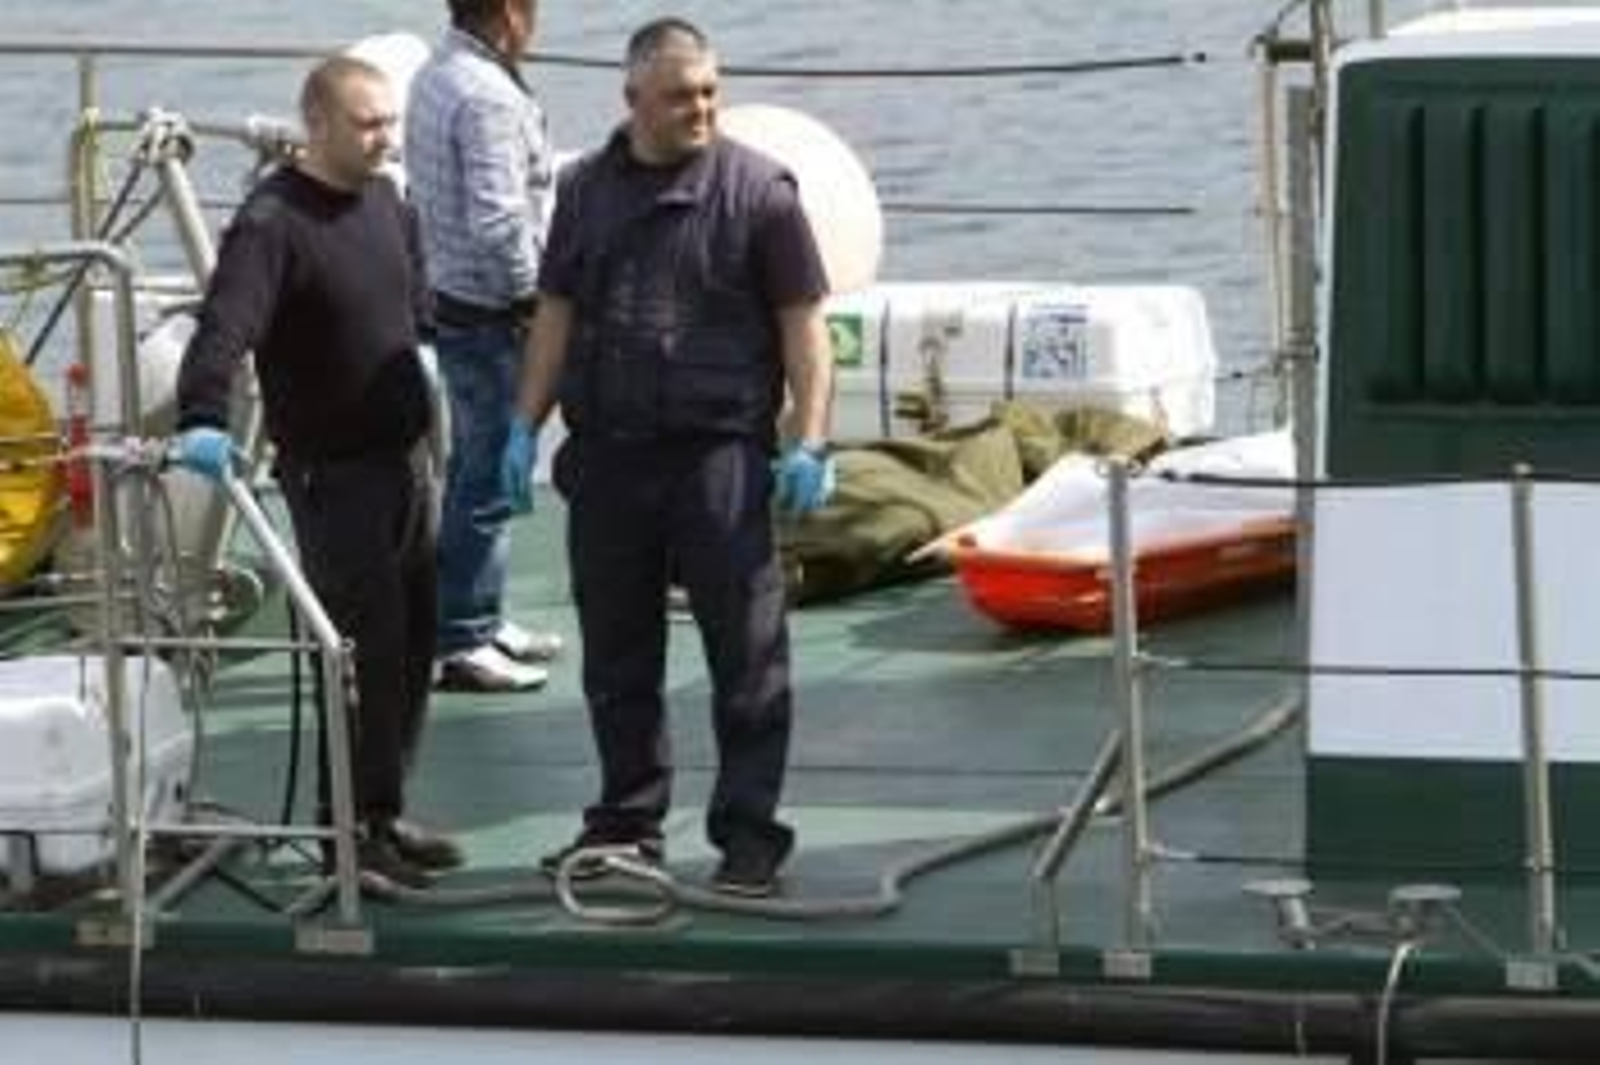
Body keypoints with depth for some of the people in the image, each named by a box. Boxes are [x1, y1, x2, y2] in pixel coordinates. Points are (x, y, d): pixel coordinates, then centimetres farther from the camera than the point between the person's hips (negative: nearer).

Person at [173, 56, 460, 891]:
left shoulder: (389, 208, 9)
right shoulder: (272, 224, -17)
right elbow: (225, 325, -30)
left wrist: (425, 428, 21)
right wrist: (202, 420, -46)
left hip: (404, 457, 8)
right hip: (332, 470, -8)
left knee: (413, 643, 12)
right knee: (367, 647, -10)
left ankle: (382, 813, 23)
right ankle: (353, 828, -1)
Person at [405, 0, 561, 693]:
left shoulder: (435, 76, 10)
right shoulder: (487, 96, -21)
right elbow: (498, 220, -26)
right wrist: (533, 297, -12)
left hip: (450, 295, 10)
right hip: (493, 314, -10)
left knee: (474, 470, 19)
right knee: (489, 477, -4)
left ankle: (481, 621, 29)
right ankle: (462, 643, 1)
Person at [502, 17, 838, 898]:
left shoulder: (756, 190, -3)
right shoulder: (587, 190, 10)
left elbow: (802, 324, -3)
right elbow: (557, 317, 16)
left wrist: (809, 443, -11)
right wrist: (527, 426, 10)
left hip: (720, 452, -4)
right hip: (608, 453, 4)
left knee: (746, 650, -4)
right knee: (616, 652, 11)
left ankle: (749, 832, 2)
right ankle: (627, 820, 23)